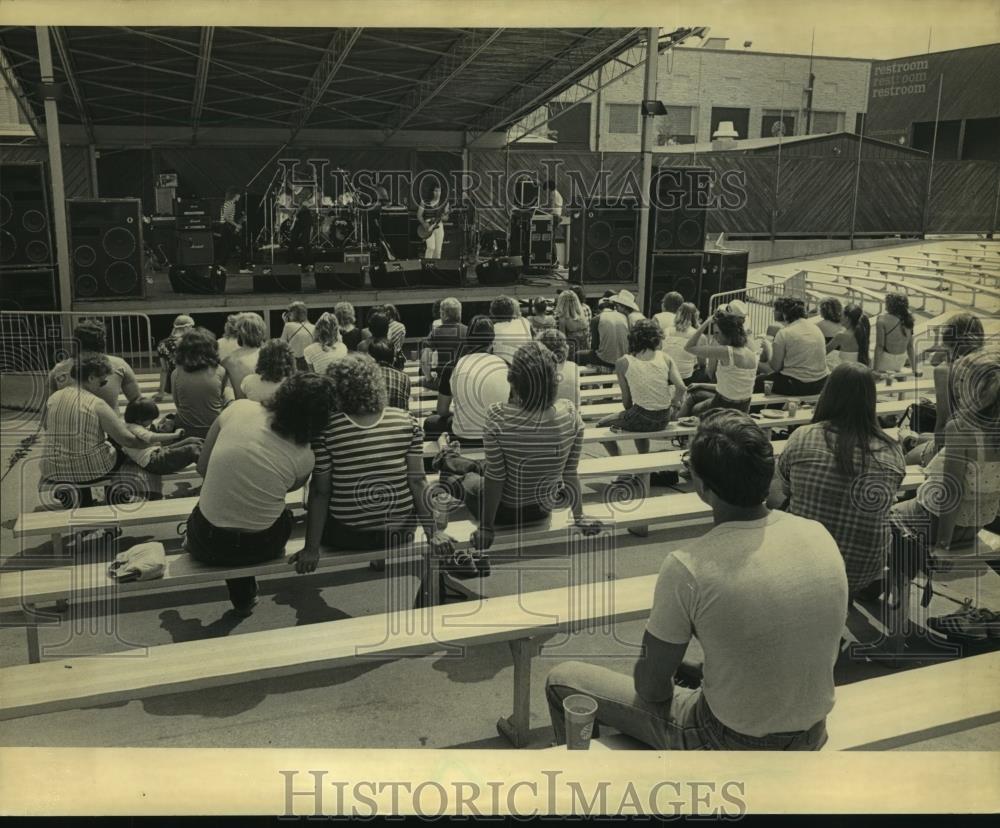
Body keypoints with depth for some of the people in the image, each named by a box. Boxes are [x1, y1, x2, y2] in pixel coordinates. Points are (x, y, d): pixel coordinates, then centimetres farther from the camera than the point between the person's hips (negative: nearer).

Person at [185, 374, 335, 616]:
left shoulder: (239, 409, -15)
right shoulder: (304, 457, -18)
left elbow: (202, 467, -2)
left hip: (207, 544, 2)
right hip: (260, 550, -1)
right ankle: (244, 598, 44)